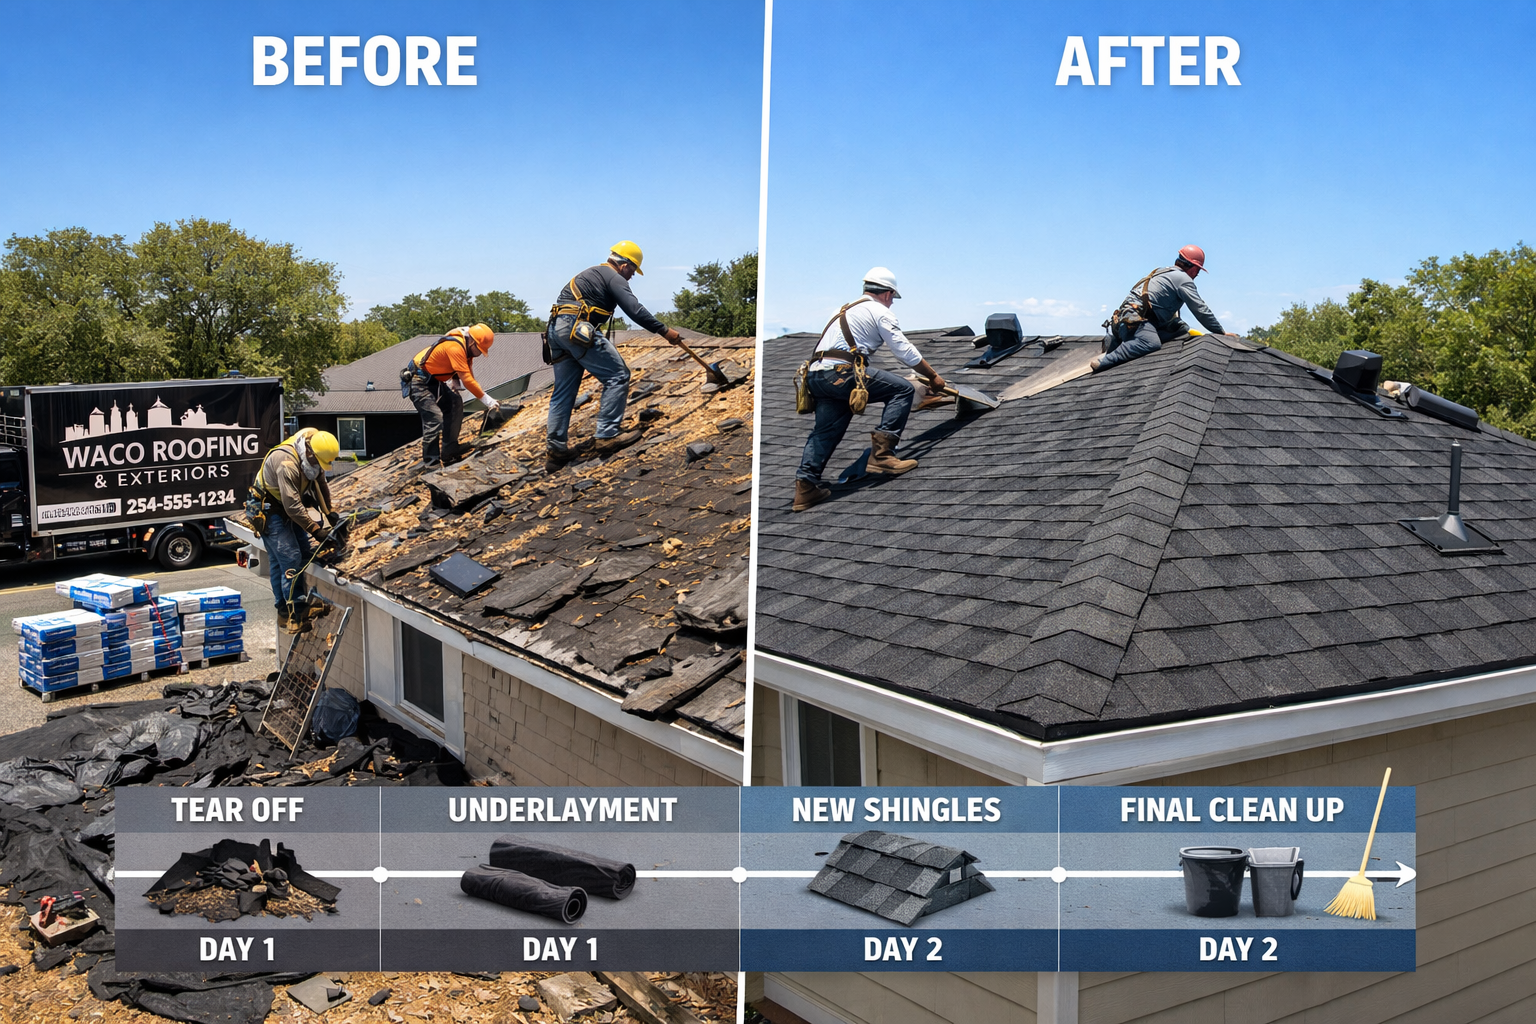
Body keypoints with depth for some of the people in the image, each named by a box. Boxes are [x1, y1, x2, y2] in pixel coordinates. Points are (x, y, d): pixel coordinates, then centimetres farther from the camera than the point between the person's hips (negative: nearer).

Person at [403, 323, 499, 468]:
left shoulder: (466, 348, 3)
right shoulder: (455, 347, -28)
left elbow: (469, 378, 8)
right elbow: (466, 379, -31)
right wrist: (488, 400, -28)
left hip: (433, 381, 10)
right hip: (418, 381, -10)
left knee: (455, 405, 2)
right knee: (434, 418, -18)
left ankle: (449, 451, 3)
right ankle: (430, 463, -17)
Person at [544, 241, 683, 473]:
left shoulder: (592, 273, 29)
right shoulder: (614, 277, 0)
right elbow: (635, 310, -12)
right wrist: (664, 331, -7)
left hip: (556, 328, 10)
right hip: (578, 329, -10)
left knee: (563, 391, 11)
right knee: (618, 376, -4)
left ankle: (555, 450, 10)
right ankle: (606, 435, -9)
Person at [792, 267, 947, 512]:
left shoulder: (846, 309, 31)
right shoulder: (880, 312, 6)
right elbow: (905, 351, 3)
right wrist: (933, 377, 12)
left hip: (816, 373, 9)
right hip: (842, 372, -9)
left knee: (825, 431, 15)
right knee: (903, 389, -3)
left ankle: (806, 487, 6)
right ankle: (881, 454, -10)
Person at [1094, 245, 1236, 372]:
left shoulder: (1162, 271, 31)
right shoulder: (1184, 279, 2)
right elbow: (1201, 310, 0)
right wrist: (1221, 332, 6)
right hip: (1135, 318, -10)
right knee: (1151, 344, -34)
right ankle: (1104, 361, -40)